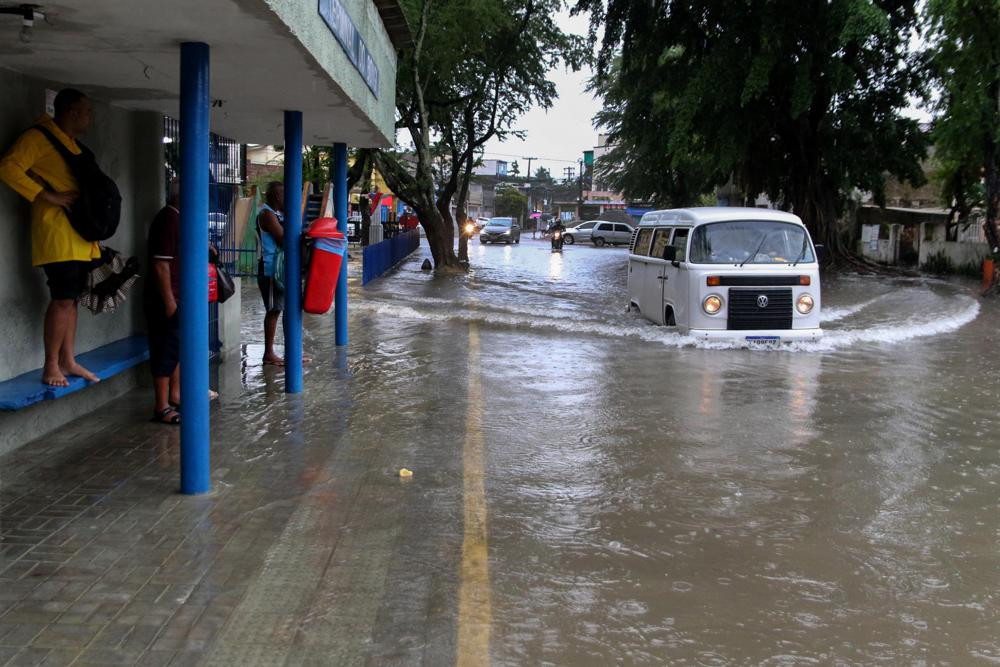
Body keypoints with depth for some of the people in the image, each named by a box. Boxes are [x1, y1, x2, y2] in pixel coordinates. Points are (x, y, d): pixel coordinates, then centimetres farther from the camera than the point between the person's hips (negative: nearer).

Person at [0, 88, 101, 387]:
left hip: (79, 236, 9)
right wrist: (51, 197, -19)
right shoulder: (38, 137, -6)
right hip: (57, 233, -9)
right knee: (62, 299, -11)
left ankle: (68, 361, 17)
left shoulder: (72, 144, 21)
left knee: (71, 299, 11)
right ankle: (51, 367, -4)